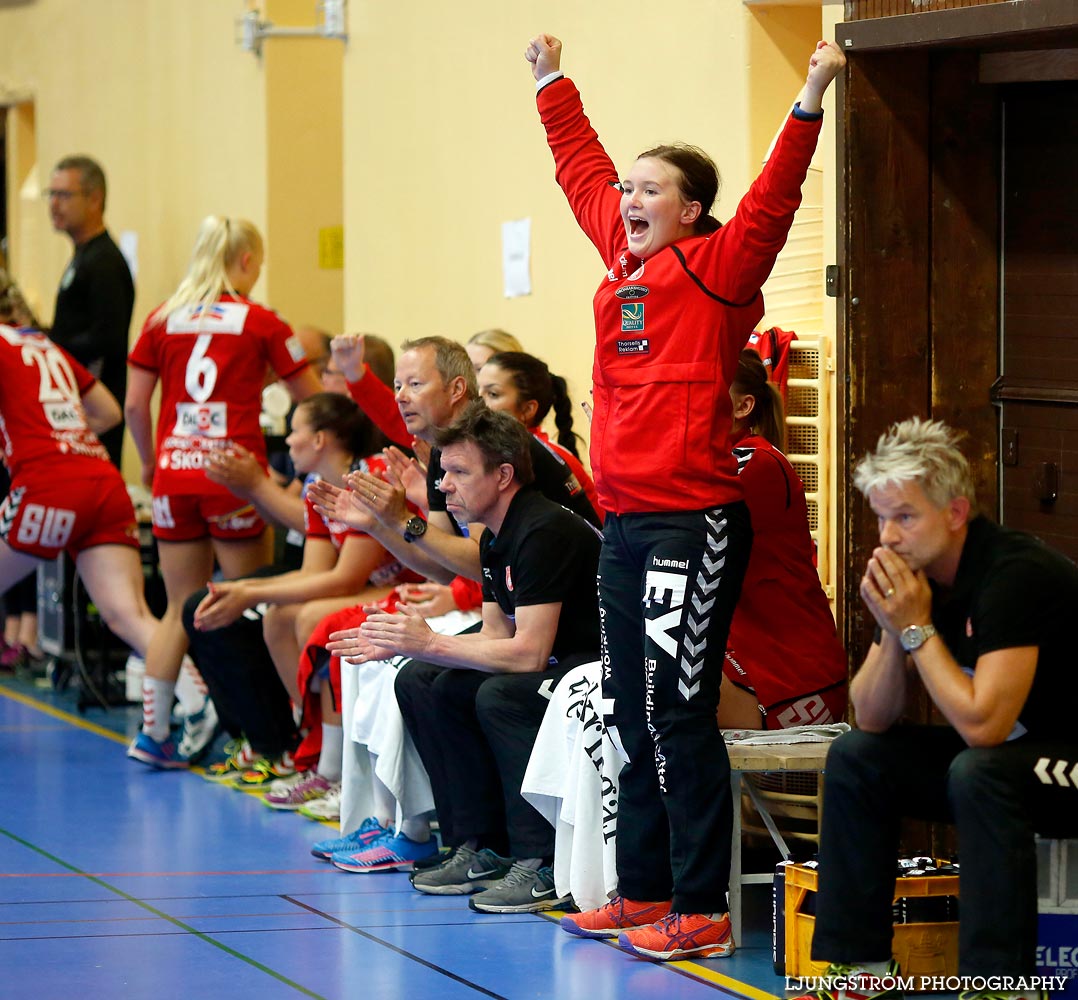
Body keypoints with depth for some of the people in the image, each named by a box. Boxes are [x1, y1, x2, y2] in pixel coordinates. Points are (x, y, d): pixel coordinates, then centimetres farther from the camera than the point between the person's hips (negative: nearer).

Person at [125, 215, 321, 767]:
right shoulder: (261, 322, 0)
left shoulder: (162, 319, 8)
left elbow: (134, 405, 8)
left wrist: (151, 462, 20)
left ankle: (153, 729, 7)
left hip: (174, 472, 4)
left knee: (180, 607, 11)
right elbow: (312, 401, 7)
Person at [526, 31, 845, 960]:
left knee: (679, 717, -8)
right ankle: (644, 892, 21)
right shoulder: (623, 257, 15)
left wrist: (809, 106, -28)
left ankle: (700, 911, -5)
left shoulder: (716, 267, -4)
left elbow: (771, 203, -18)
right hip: (625, 522, 8)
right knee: (630, 715, 12)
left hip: (691, 523, -8)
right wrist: (553, 82, 37)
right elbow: (583, 170, 29)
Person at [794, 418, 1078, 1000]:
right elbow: (873, 719, 1)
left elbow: (982, 725, -31)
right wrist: (893, 630, -15)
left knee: (978, 773, -35)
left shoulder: (1015, 575, -25)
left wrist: (917, 627, -24)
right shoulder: (914, 577, 0)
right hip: (1009, 752, 9)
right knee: (855, 757, -1)